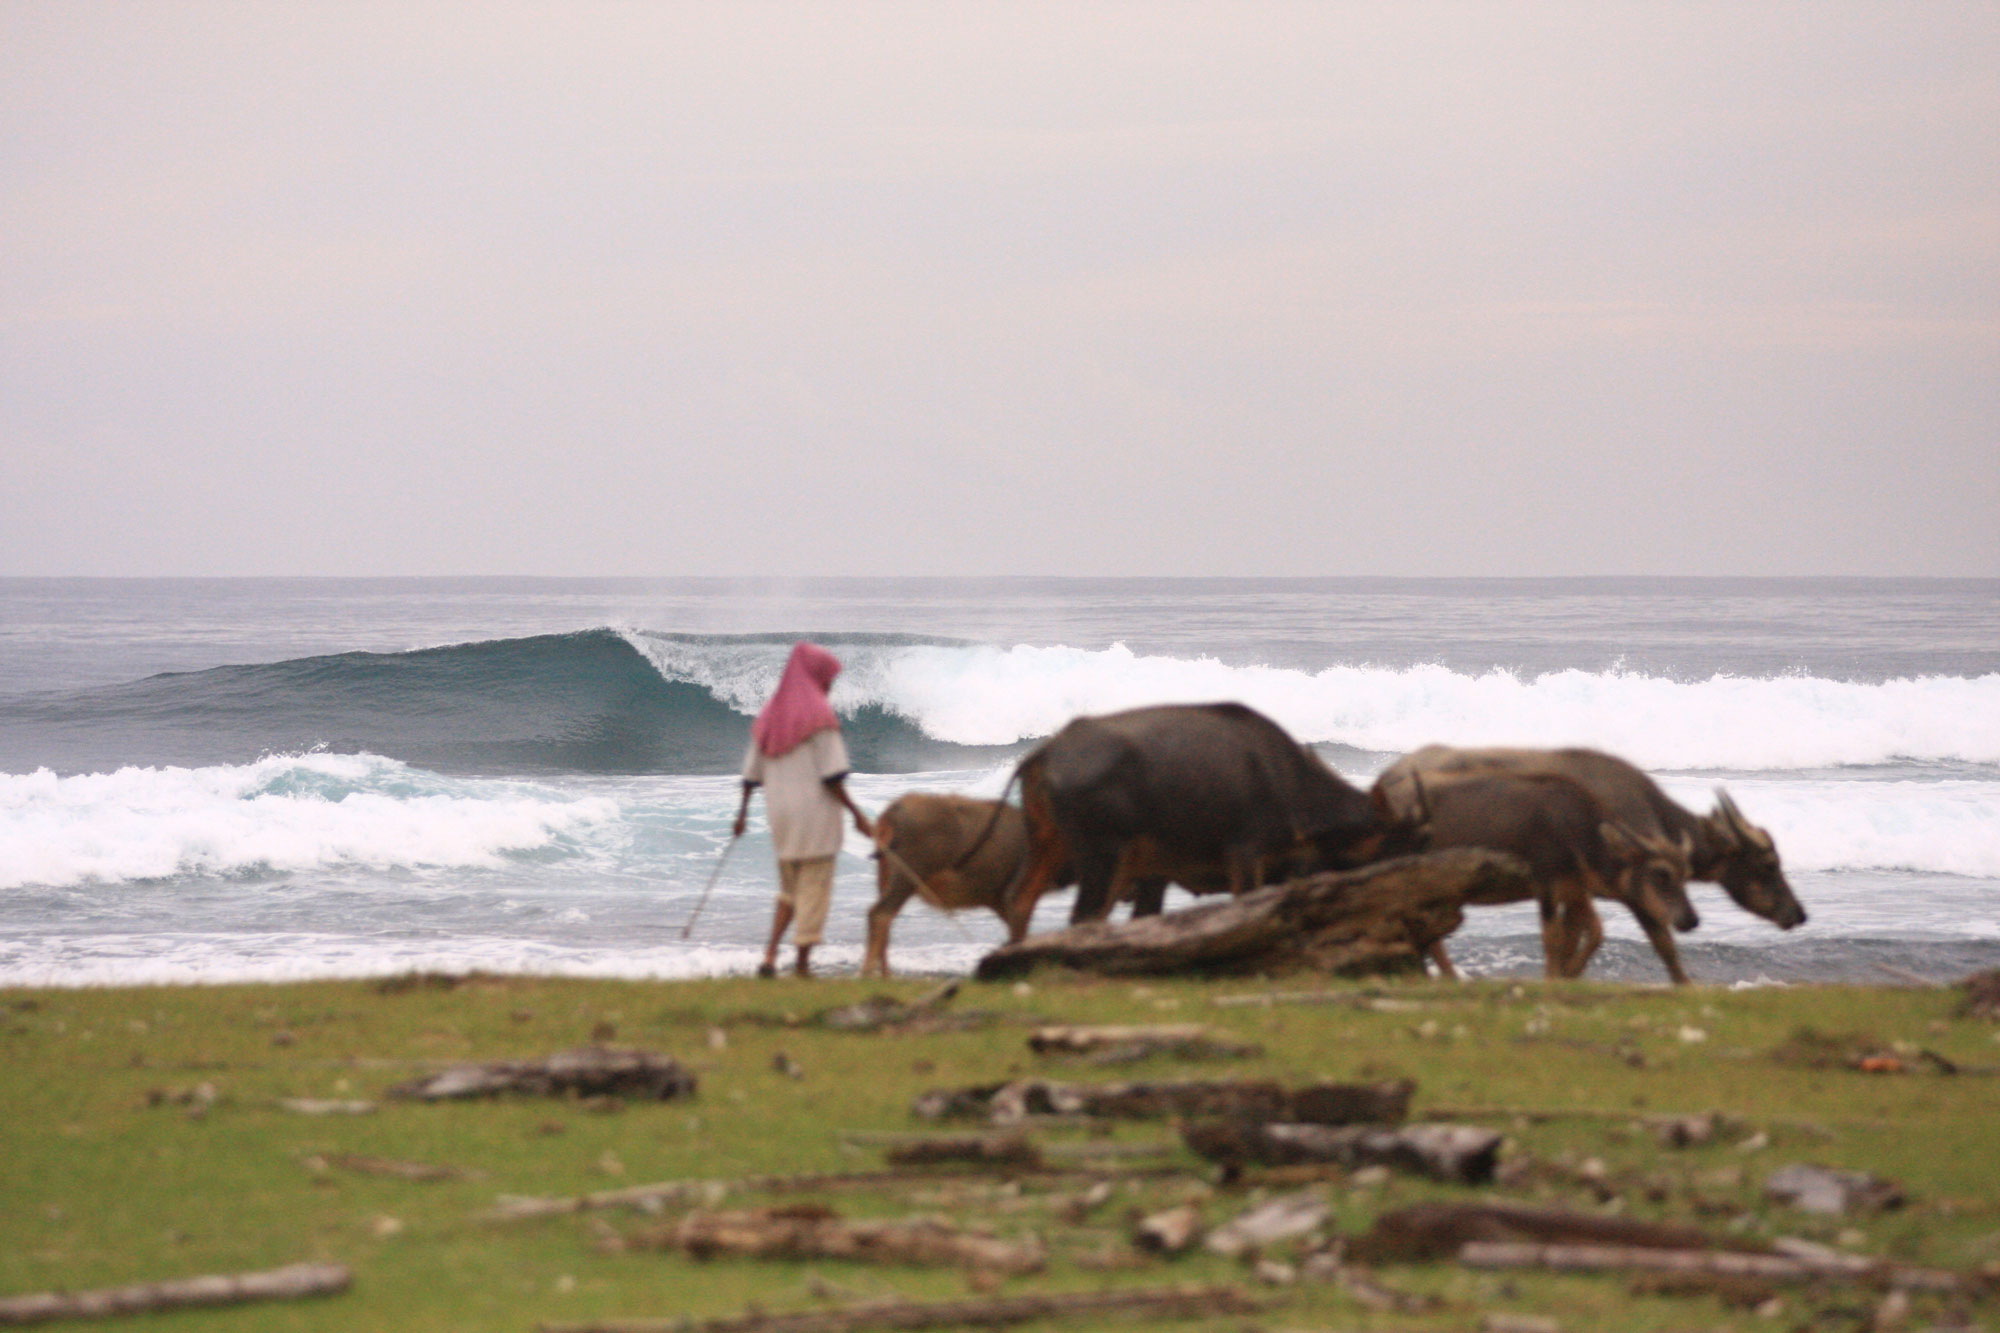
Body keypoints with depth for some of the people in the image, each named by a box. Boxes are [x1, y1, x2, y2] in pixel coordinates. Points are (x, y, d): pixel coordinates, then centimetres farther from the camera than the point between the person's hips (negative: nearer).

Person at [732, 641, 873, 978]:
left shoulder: (769, 716, 10)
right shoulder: (818, 715, -9)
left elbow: (751, 774, 13)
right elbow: (831, 776, -15)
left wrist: (743, 812, 23)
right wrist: (857, 814, -11)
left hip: (780, 812, 6)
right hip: (816, 813, -6)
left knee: (789, 888, 18)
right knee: (814, 889, 1)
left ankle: (770, 954, 2)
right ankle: (803, 963, -1)